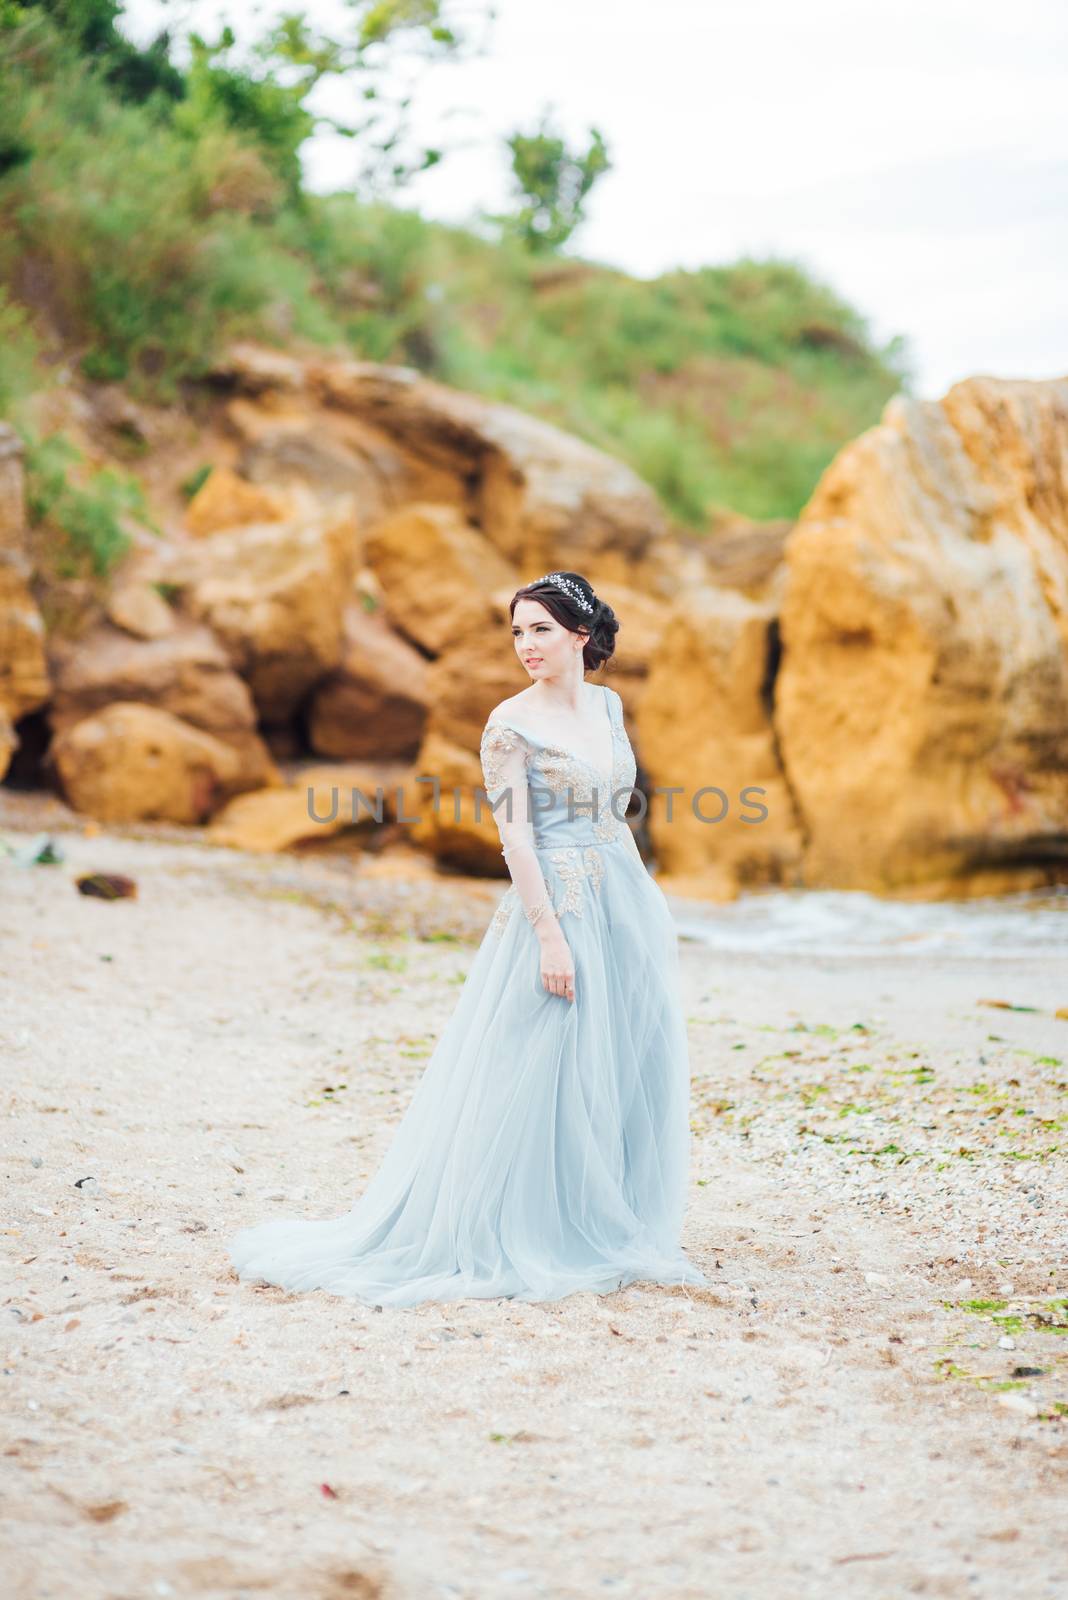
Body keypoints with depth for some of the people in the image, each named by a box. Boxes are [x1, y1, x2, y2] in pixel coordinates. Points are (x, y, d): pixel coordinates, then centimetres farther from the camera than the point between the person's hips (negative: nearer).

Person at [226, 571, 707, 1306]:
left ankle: (613, 1230, 22)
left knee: (629, 1071, 10)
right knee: (543, 1073, -3)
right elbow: (516, 837, -14)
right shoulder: (511, 724, -9)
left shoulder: (608, 706, 10)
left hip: (627, 903, 7)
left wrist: (651, 903, 16)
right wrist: (550, 935, -19)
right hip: (556, 906, -7)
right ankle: (530, 1238, 8)